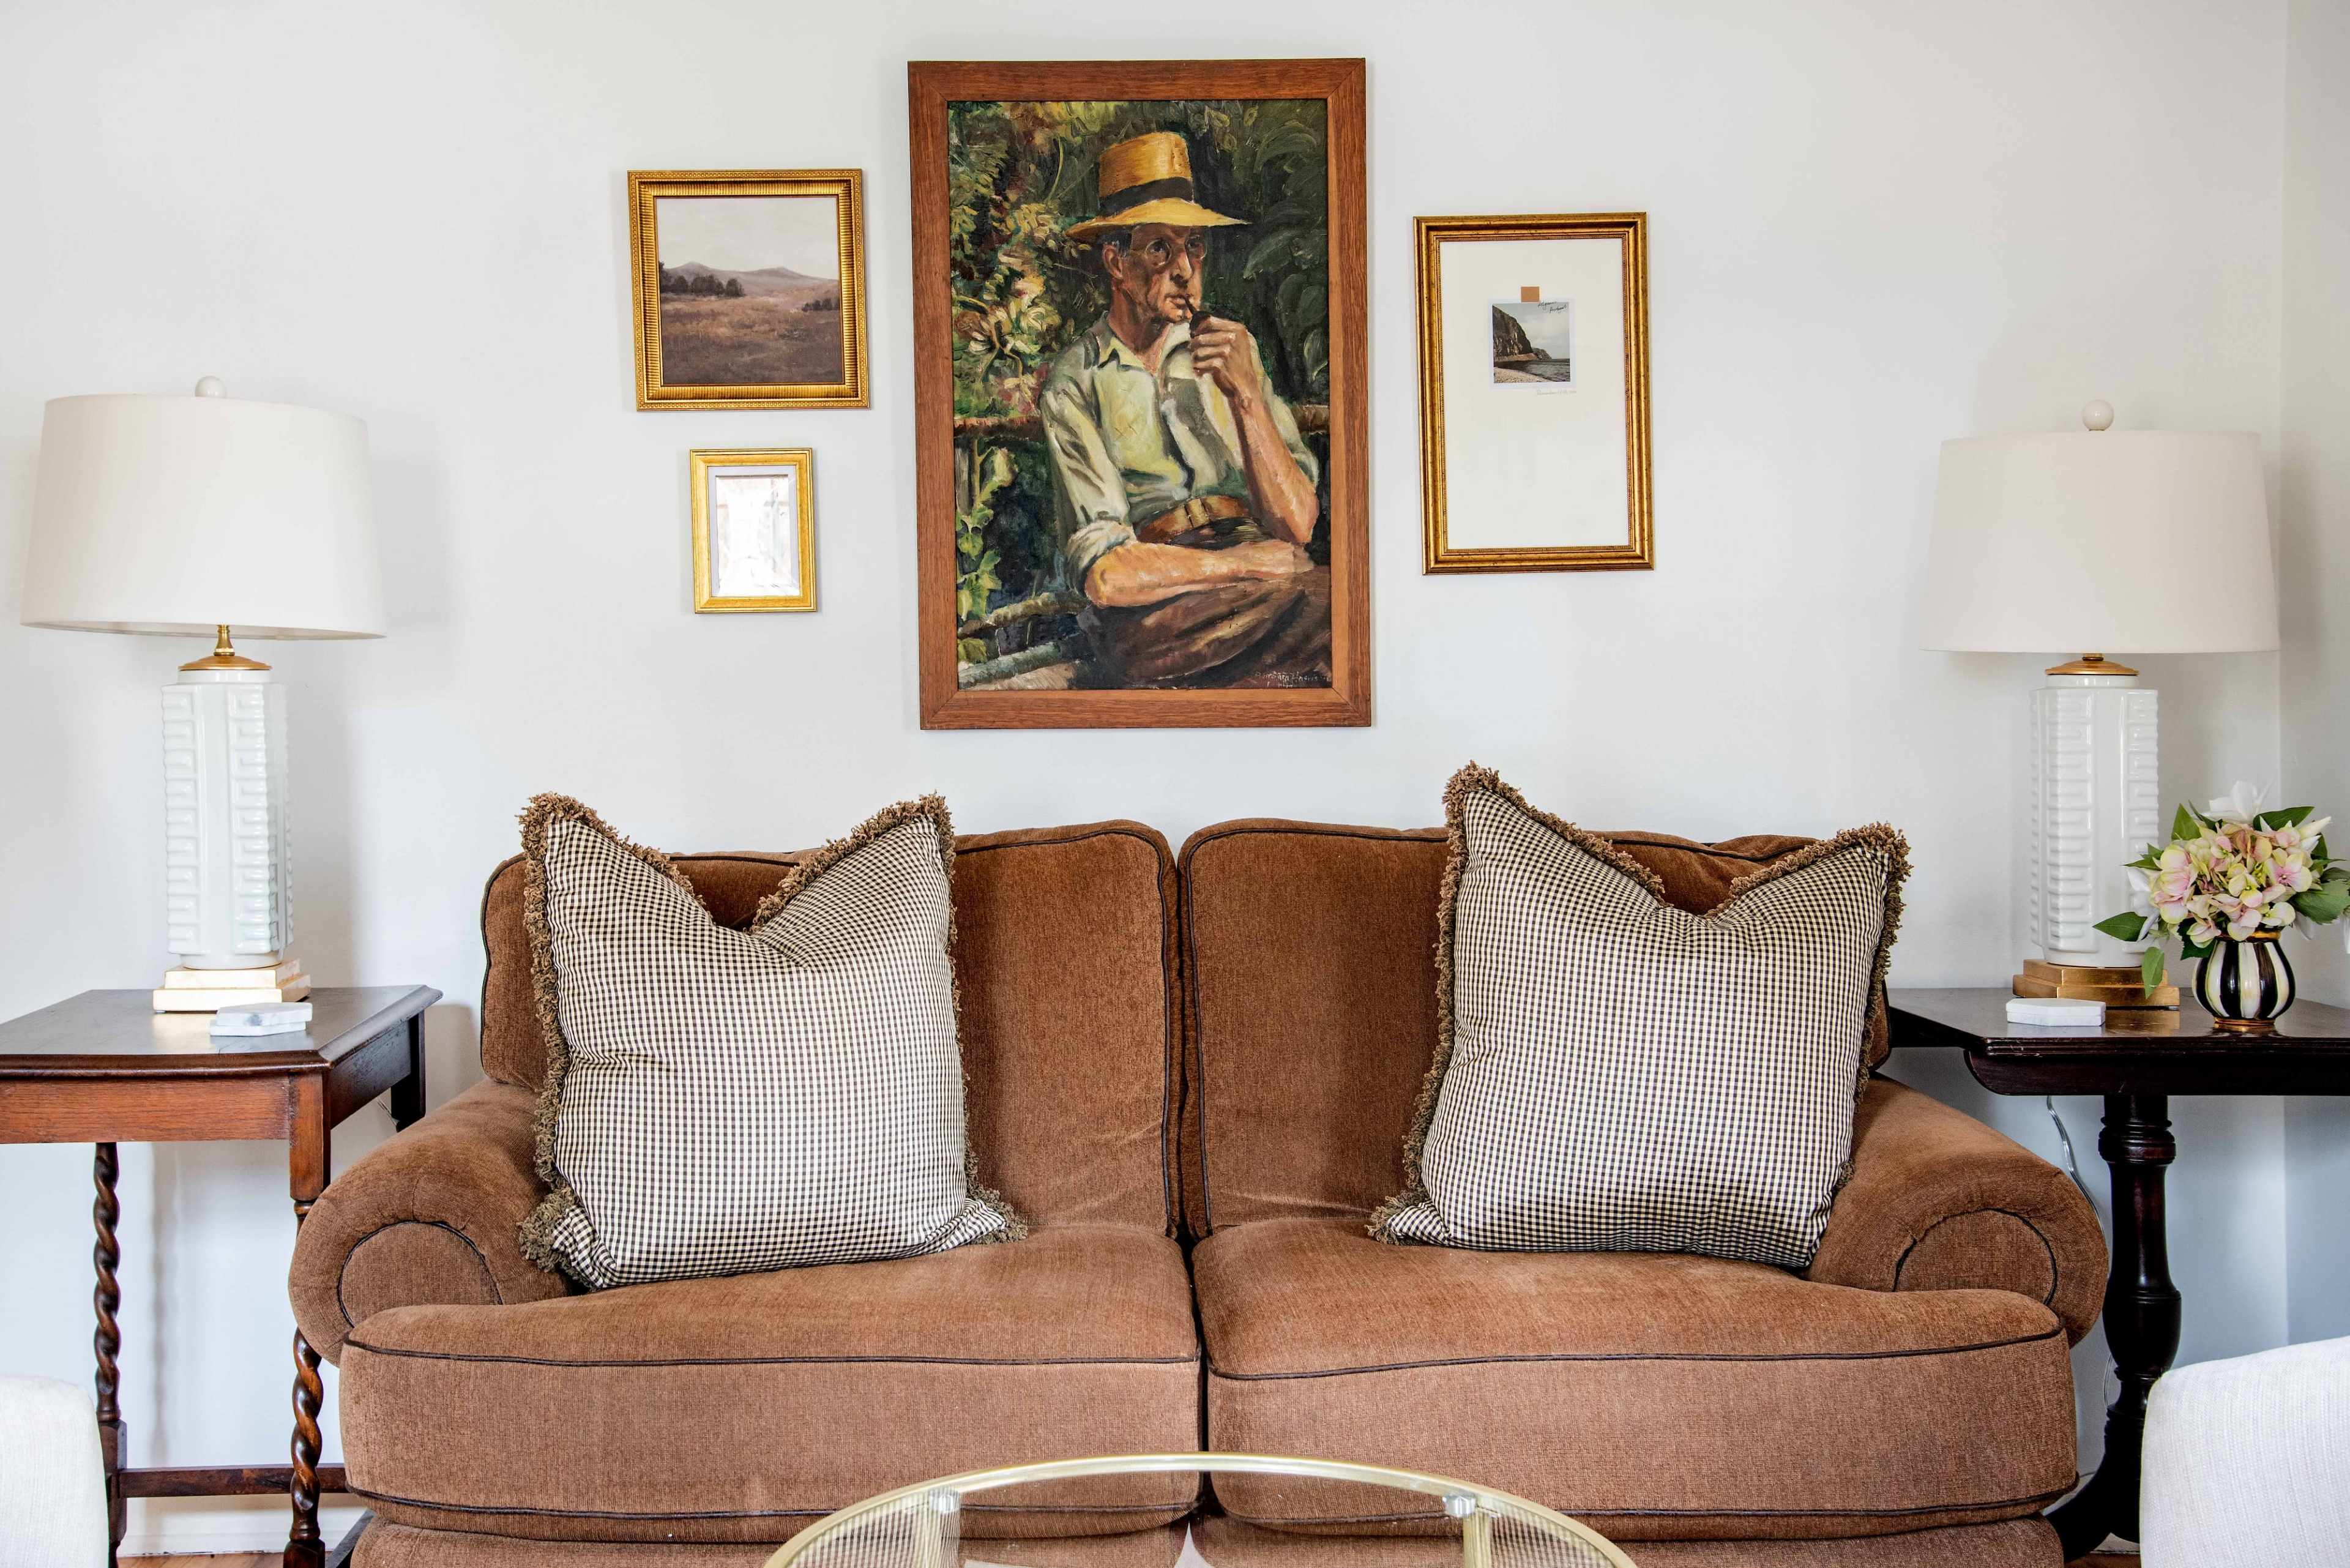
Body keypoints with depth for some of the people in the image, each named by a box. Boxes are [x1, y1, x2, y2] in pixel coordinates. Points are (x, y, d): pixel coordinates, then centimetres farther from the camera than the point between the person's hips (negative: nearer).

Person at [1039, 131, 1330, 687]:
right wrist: (1253, 562, -5)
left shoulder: (1233, 350, 16)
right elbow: (1105, 576, -8)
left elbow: (1296, 525, 5)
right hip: (1155, 618, -5)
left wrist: (1246, 396, -6)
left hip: (1266, 599, 5)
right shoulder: (1075, 385, 3)